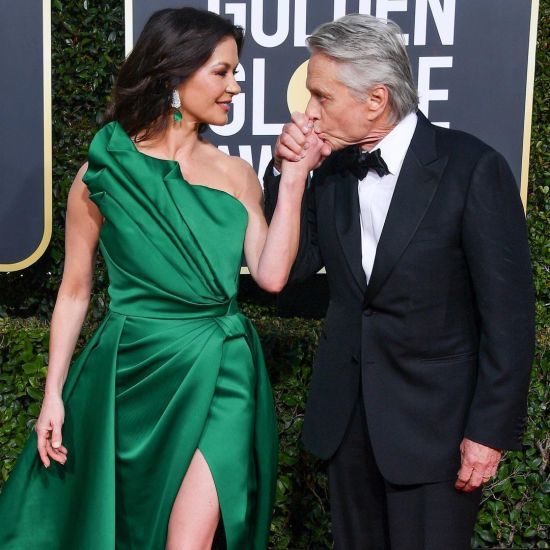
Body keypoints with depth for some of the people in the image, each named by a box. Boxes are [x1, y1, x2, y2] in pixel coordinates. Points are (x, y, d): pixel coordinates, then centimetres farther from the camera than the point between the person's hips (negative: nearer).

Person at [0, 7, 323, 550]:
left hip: (221, 378, 1)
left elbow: (271, 275, -9)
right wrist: (53, 395, -2)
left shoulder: (235, 174, 2)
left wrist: (293, 179, -10)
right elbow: (74, 290, 1)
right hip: (134, 373, -1)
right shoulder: (104, 171, -3)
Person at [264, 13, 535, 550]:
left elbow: (508, 310, -14)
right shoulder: (334, 168, 1)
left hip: (434, 420, -5)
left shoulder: (472, 168, -16)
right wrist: (285, 172, -9)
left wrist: (491, 429, -13)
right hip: (346, 414, 6)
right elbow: (292, 265, 4)